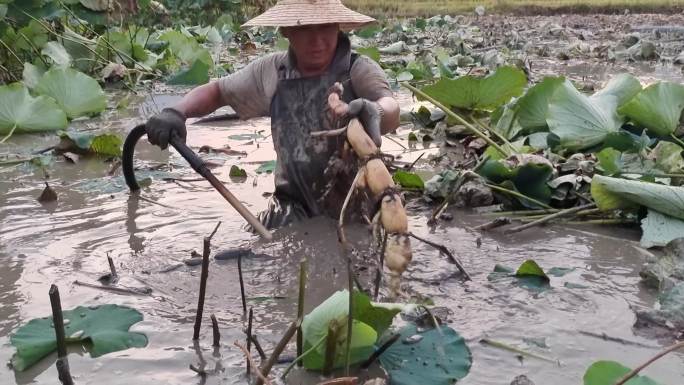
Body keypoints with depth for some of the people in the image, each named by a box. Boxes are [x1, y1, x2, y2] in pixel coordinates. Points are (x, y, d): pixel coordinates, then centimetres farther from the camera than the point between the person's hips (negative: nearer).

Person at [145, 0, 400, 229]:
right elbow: (217, 91, 16)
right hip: (294, 207, 2)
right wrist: (176, 112, -5)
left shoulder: (360, 70, -9)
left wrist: (375, 112, -55)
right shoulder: (270, 72, 2)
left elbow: (391, 109, -29)